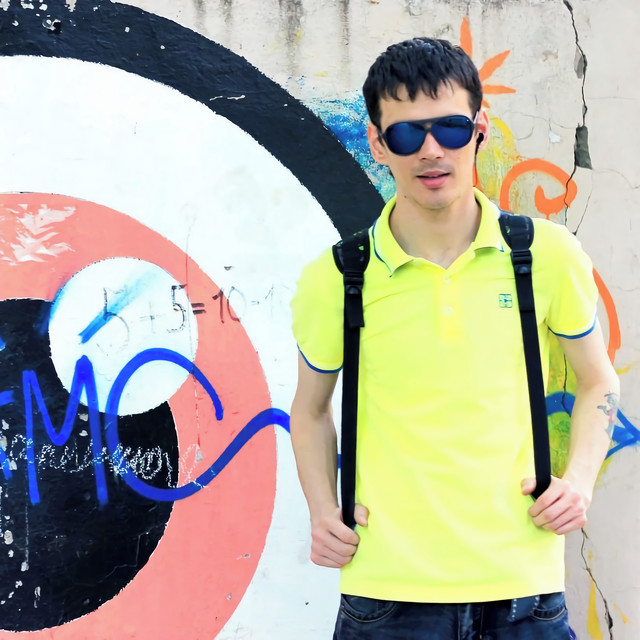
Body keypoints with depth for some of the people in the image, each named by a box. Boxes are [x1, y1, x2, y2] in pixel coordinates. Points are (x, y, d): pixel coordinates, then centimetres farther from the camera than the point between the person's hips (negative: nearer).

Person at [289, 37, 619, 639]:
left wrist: (578, 478, -1)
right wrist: (323, 511, -1)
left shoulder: (547, 254, -1)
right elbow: (310, 410, 13)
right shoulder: (334, 281, -3)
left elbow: (597, 382, 14)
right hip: (388, 585, -1)